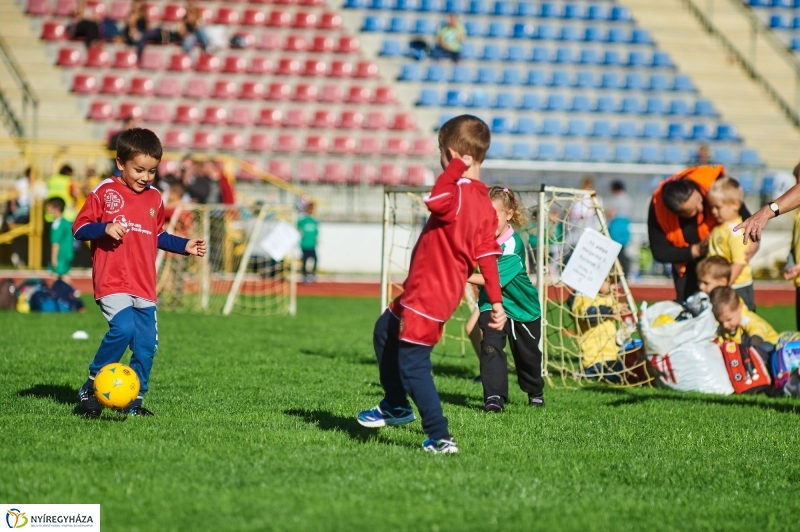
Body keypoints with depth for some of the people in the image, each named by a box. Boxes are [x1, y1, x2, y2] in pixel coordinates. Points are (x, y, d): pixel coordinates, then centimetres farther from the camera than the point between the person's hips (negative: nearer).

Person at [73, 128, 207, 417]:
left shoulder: (154, 198, 14)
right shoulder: (105, 192, -3)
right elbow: (79, 228, -4)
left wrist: (184, 245, 16)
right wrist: (105, 228, -21)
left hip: (144, 286, 6)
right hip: (112, 283, -6)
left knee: (146, 344, 1)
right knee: (123, 328, -25)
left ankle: (134, 401, 15)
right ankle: (90, 387, -10)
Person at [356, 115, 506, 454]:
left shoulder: (459, 194, -21)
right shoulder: (483, 203, 7)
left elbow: (436, 200, -47)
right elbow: (487, 254, 6)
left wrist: (457, 166, -36)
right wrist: (496, 302, 6)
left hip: (428, 296, -10)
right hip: (423, 291, 10)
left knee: (413, 365, -6)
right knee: (385, 332, 28)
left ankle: (441, 438, -6)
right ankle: (397, 406, 41)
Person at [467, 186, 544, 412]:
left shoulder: (513, 245, -30)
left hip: (522, 306, -2)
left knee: (527, 352, 15)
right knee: (491, 345, -21)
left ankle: (535, 392, 42)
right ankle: (494, 397, -21)